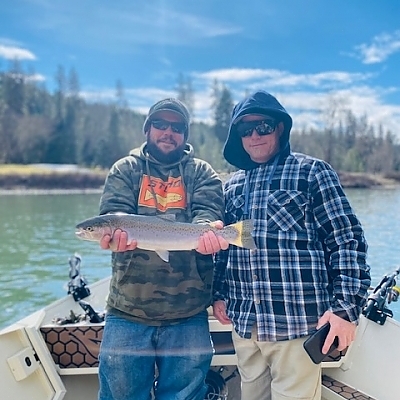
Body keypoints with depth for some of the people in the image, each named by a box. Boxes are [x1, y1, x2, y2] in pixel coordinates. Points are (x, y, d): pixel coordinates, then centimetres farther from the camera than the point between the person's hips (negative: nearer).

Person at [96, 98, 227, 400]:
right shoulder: (126, 169, 8)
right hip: (127, 312, 0)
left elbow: (207, 213, -8)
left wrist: (206, 233, -32)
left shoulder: (202, 173, 9)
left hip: (188, 315, 0)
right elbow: (114, 212, -7)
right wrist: (119, 233, -31)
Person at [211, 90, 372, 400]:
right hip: (243, 324, 5)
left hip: (296, 323, -5)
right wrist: (220, 294, 13)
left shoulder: (311, 172, -4)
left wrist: (346, 306, -15)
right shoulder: (233, 184, 12)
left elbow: (348, 240, -8)